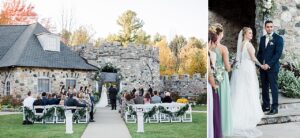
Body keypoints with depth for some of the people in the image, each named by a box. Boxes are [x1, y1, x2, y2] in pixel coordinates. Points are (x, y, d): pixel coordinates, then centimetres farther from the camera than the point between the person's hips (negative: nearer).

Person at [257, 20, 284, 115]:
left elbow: (278, 53, -12)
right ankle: (266, 106, 17)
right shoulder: (262, 38, 13)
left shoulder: (278, 38, -4)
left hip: (272, 67, -5)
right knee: (264, 88, 8)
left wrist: (268, 64, -17)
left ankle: (274, 108, 6)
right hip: (263, 67, 5)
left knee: (273, 87, -1)